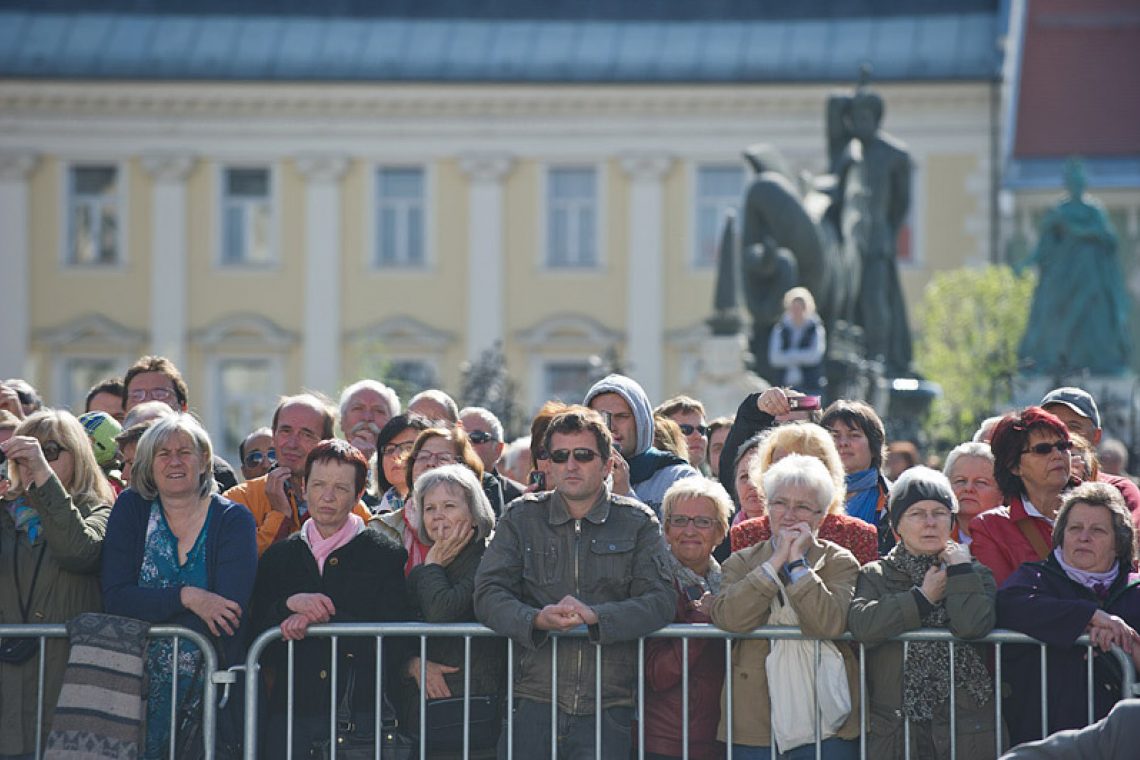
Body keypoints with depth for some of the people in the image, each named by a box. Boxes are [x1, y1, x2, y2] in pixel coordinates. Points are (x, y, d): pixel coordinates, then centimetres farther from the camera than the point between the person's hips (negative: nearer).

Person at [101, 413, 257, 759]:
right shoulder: (131, 509, 5)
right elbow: (115, 598, -5)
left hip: (208, 688, -1)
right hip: (138, 687, 1)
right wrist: (186, 598, -17)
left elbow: (231, 606, -13)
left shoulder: (233, 519, 1)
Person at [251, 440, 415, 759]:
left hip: (361, 711, -2)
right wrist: (289, 604, -12)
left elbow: (396, 645, -7)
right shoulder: (278, 557, 14)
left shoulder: (387, 555, 4)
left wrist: (319, 620, -13)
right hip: (290, 714, 2)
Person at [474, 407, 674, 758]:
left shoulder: (637, 522, 8)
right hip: (532, 700, 1)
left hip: (608, 706, -1)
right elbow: (488, 594, 2)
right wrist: (537, 619, -19)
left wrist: (595, 616, -20)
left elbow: (660, 601, -3)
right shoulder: (521, 518, 11)